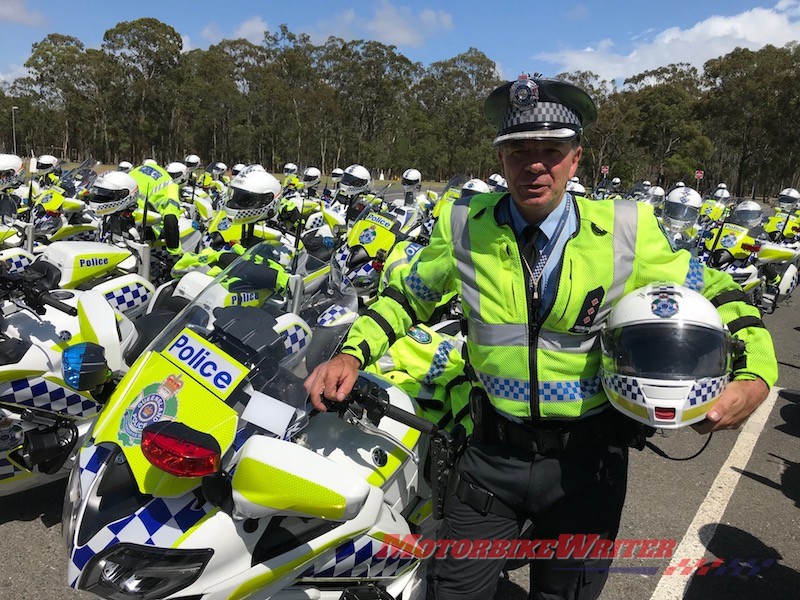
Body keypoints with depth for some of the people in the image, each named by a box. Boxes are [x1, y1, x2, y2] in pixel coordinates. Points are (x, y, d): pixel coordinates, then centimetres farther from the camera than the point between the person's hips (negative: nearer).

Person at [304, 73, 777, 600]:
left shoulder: (626, 232, -9)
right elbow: (407, 295, 7)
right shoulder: (465, 226, -6)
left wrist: (755, 376, -15)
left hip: (587, 460, 0)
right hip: (493, 453, 1)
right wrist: (351, 354, -7)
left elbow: (711, 291, 2)